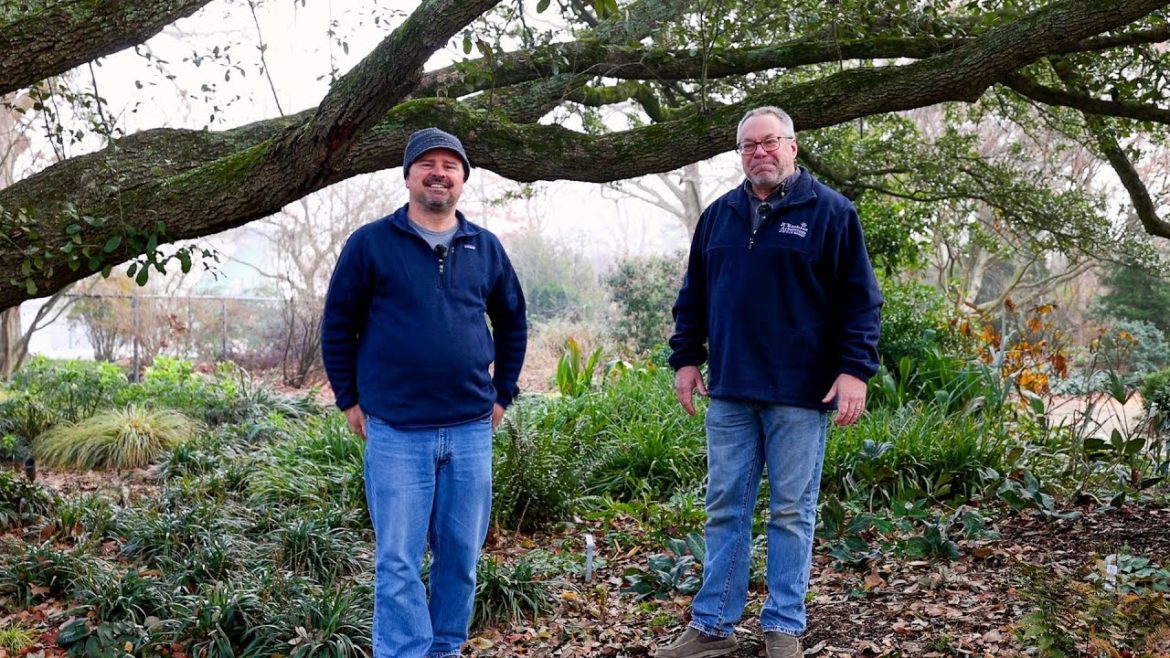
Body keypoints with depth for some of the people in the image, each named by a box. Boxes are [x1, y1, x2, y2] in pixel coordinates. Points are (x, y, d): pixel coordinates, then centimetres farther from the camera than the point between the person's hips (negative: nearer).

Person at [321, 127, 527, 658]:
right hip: (395, 432, -3)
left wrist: (502, 393, 13)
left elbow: (512, 322, 18)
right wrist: (349, 400, 1)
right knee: (398, 562, 0)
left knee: (462, 555, 11)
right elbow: (338, 325, 3)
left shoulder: (486, 247, 9)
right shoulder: (371, 243, -1)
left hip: (470, 430, 3)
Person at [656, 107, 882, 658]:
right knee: (725, 511, 9)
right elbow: (693, 298, 16)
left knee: (792, 513, 5)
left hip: (800, 394, -4)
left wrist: (855, 369, -11)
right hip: (730, 391, 4)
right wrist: (686, 358, 9)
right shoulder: (718, 215, 11)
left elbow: (859, 299, -4)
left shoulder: (830, 212, -1)